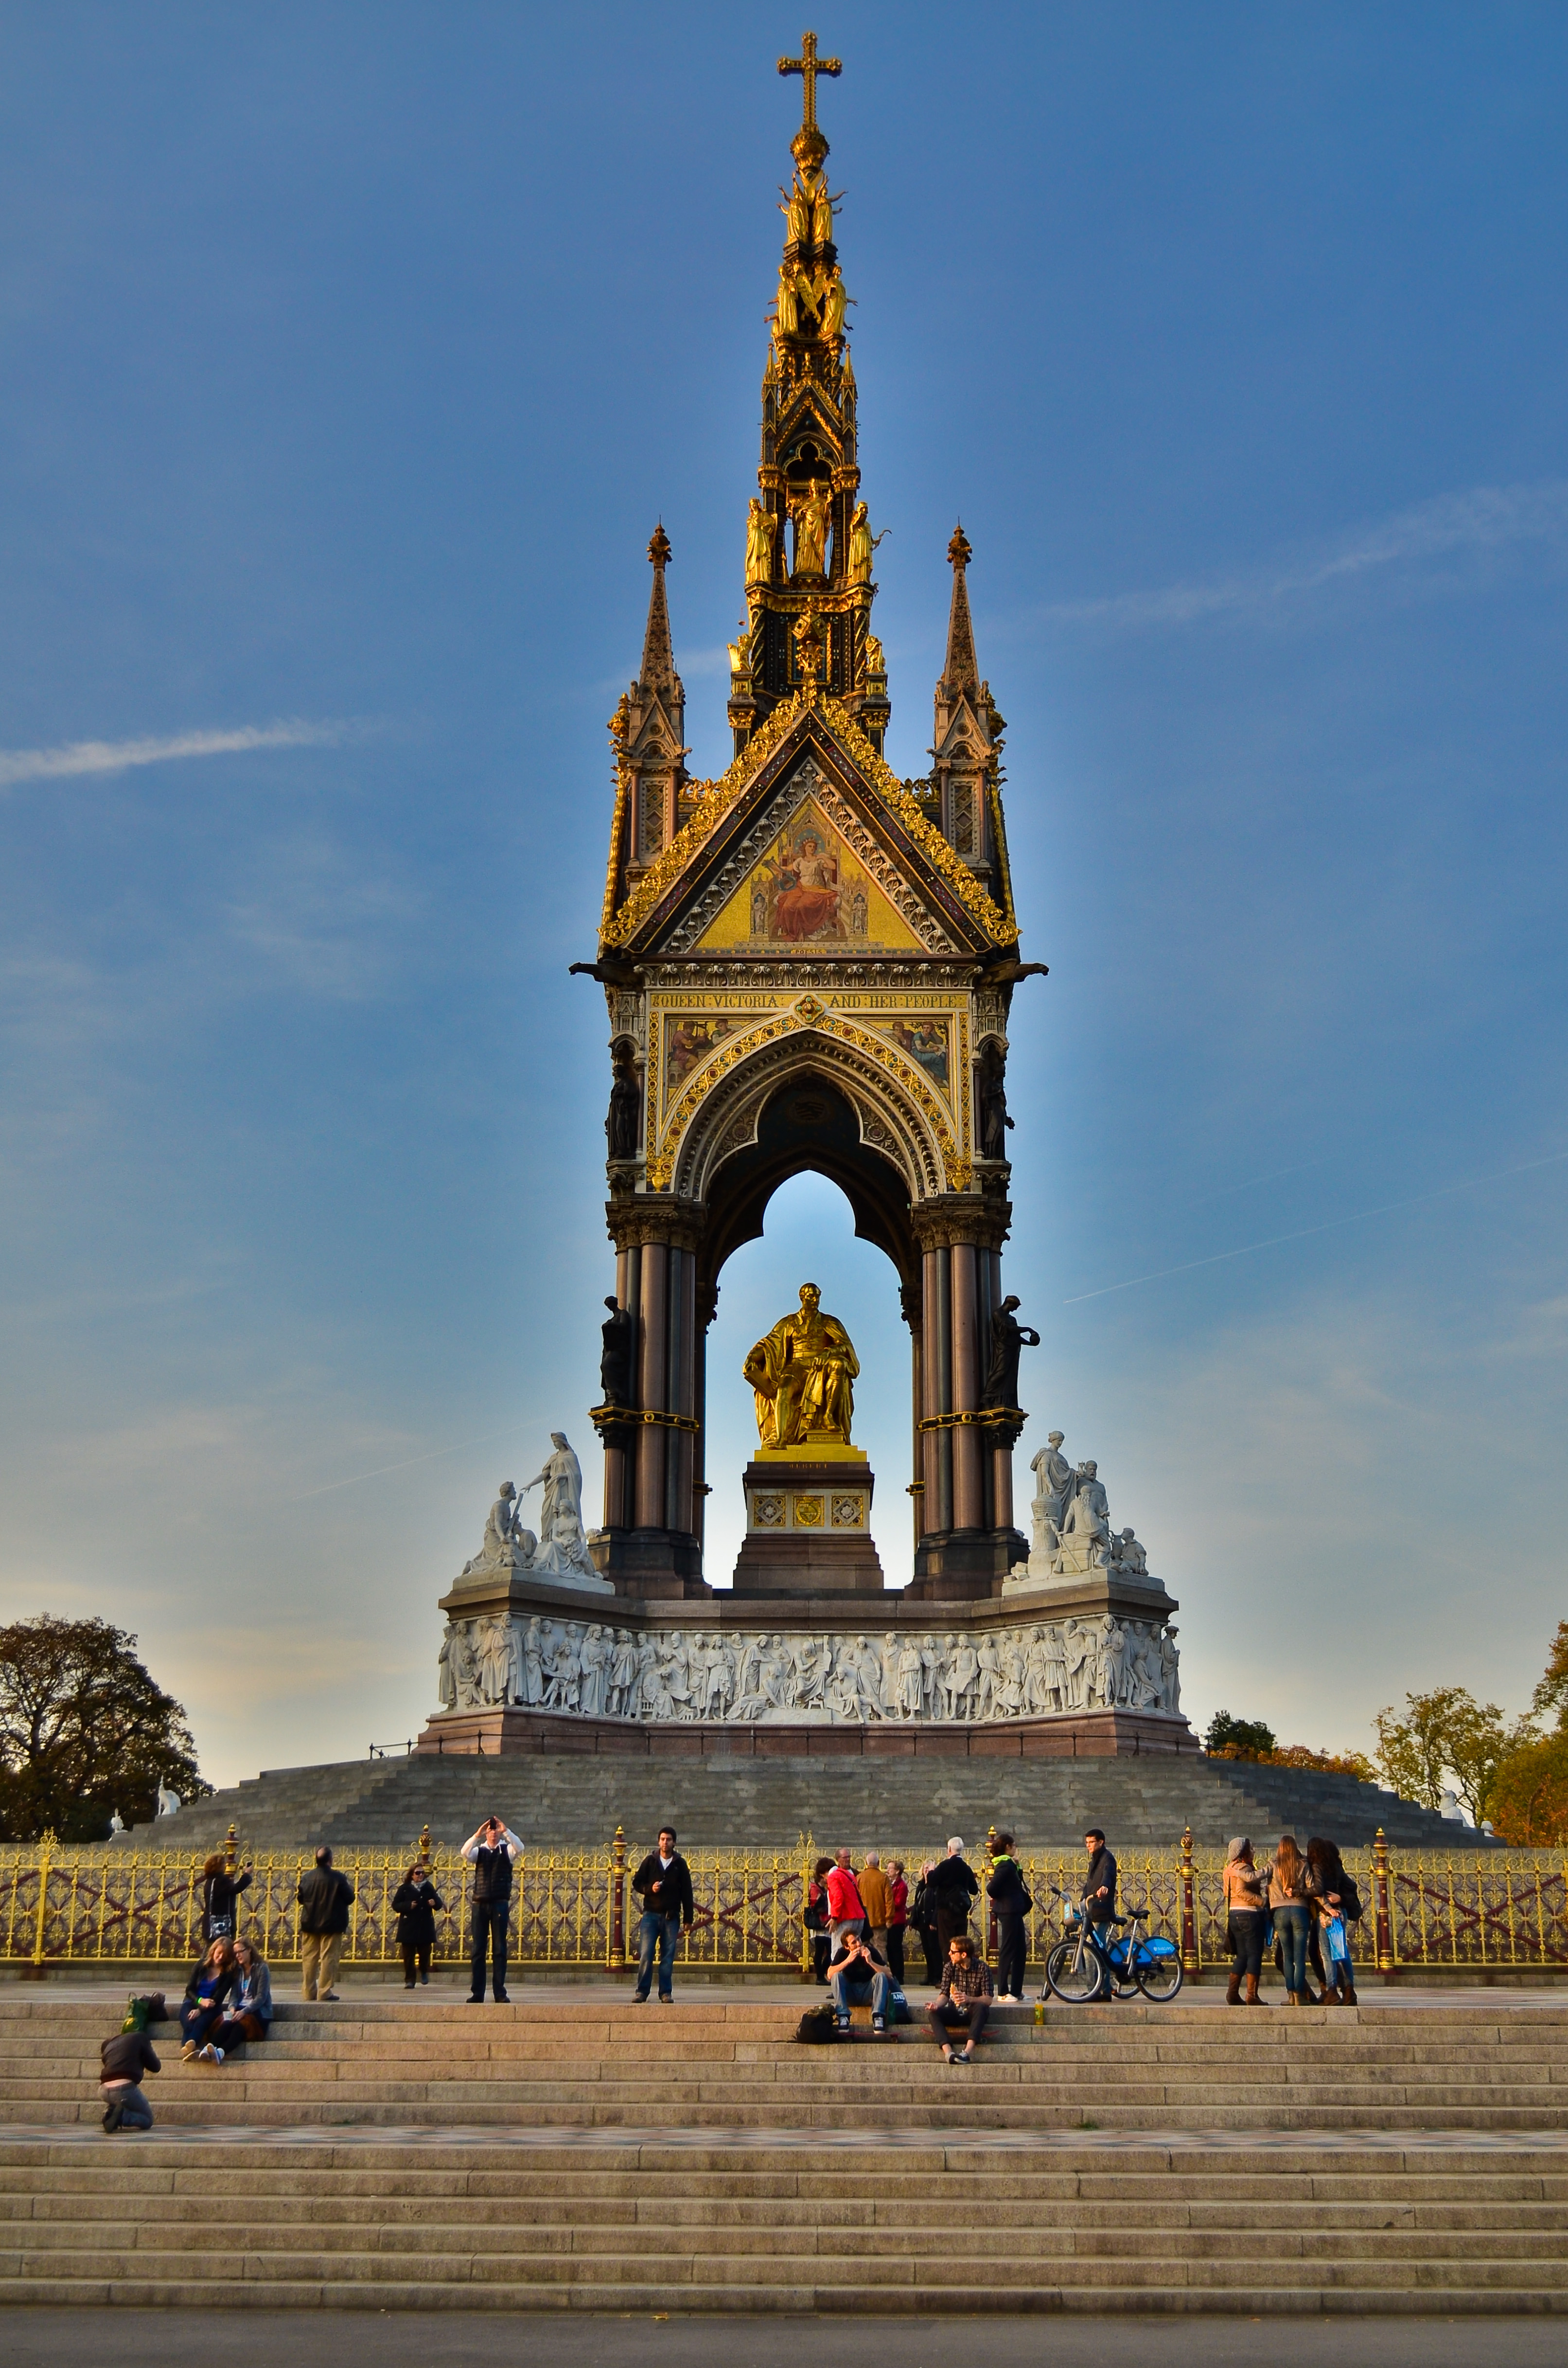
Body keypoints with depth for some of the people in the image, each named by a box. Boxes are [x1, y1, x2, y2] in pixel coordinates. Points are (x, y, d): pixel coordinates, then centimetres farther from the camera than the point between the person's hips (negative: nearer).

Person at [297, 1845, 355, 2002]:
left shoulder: (307, 1878, -3)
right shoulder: (338, 1878, -15)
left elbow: (301, 1899, 9)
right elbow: (349, 1899, -9)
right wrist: (351, 1889, 11)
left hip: (310, 1924, 4)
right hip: (331, 1924, -4)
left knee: (309, 1958, 11)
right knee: (328, 1958, 1)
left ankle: (309, 1991, 13)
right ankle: (325, 1992, -3)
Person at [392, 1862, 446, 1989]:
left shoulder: (429, 1887, 7)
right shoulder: (404, 1888, 0)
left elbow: (439, 1905, 11)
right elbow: (395, 1905, -2)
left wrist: (435, 1903, -13)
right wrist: (409, 1906, -18)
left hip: (425, 1927, 2)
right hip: (409, 1927, -2)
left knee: (425, 1953, 4)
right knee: (409, 1955, -1)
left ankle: (424, 1972, 32)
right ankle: (409, 1980, 5)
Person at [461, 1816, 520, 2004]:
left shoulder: (506, 1850, 6)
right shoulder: (479, 1851, 8)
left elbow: (519, 1847, -15)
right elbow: (465, 1853, -14)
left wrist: (506, 1831, -26)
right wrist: (477, 1835, -25)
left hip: (500, 1904, -1)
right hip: (480, 1904, 1)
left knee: (500, 1949, 1)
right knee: (478, 1949, 2)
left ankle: (500, 1993, 4)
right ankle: (477, 1993, 6)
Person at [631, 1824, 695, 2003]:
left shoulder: (680, 1864, 5)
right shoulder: (650, 1861, 5)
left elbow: (687, 1893, 6)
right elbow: (637, 1883, 8)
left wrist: (688, 1919, 3)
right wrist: (649, 1889, -12)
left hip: (672, 1917, 0)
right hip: (651, 1914, 0)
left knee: (668, 1956, 1)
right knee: (646, 1955, -6)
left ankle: (666, 1993, 8)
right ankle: (642, 1992, 1)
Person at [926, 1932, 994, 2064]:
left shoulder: (982, 1968, -9)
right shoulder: (950, 1968, 0)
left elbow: (988, 2000, -15)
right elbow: (944, 1995, -2)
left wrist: (969, 1999, -34)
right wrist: (937, 2003, -25)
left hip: (974, 2014, -3)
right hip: (955, 2014, 3)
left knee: (981, 2008, -37)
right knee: (934, 2013, -26)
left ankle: (968, 2050, -50)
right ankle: (948, 2052, -45)